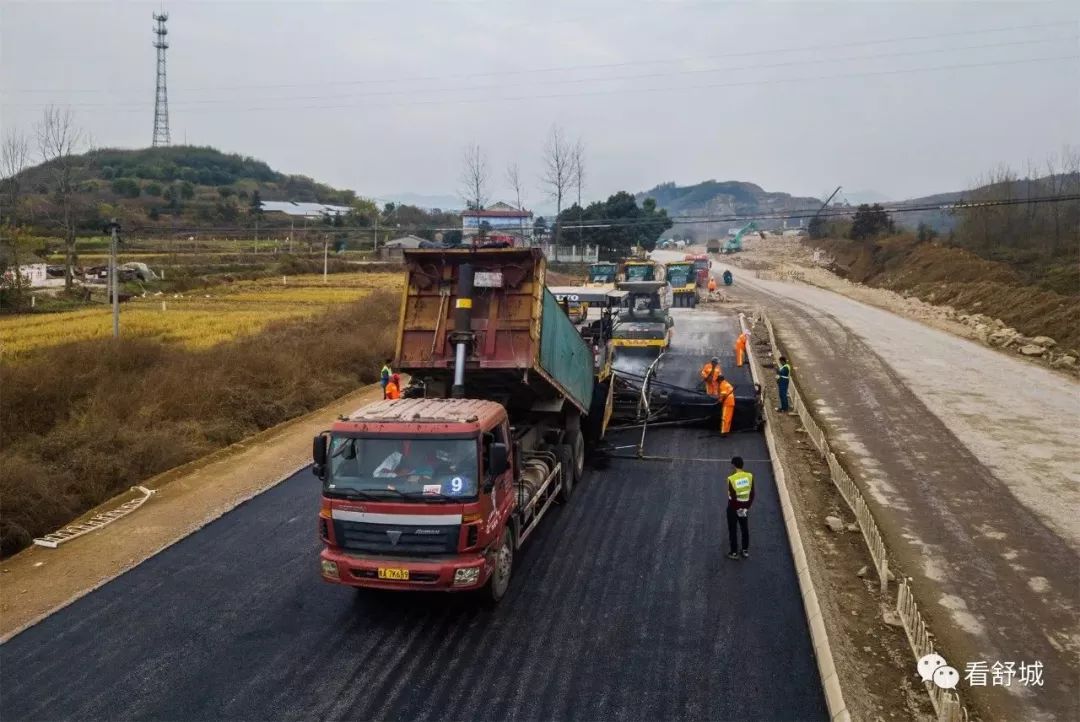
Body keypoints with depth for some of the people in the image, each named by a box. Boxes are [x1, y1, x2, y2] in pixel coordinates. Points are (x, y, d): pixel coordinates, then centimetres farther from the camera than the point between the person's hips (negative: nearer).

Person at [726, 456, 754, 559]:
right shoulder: (749, 476, -10)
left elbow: (732, 496, -20)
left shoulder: (731, 479, -23)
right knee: (745, 529, 20)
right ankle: (745, 551, 32)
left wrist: (737, 509, -8)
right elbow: (752, 494, -4)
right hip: (745, 507, 4)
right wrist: (747, 506, 5)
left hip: (734, 508, -4)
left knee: (732, 531, 12)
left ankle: (734, 553, 21)